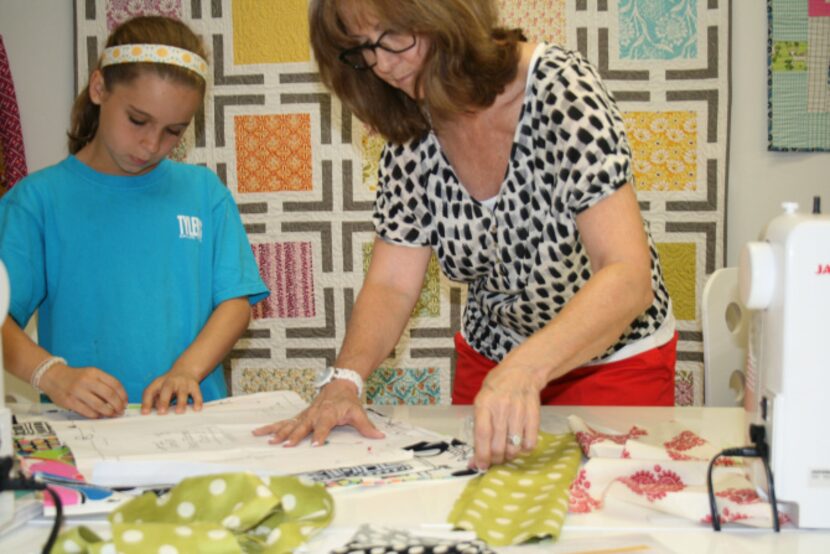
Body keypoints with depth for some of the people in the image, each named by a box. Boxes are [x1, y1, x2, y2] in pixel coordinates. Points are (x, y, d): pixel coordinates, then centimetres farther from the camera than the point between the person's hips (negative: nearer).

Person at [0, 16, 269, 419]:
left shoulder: (204, 191, 11)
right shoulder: (39, 199, 5)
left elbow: (236, 300, 7)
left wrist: (187, 370, -10)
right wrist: (53, 374, -18)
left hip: (194, 417, 3)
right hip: (86, 426, -2)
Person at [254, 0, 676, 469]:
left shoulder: (560, 89, -25)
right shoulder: (412, 131, -9)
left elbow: (628, 278, -34)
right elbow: (392, 285, -7)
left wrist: (524, 370, -49)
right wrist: (345, 380, -25)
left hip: (614, 359, -4)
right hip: (489, 357, 4)